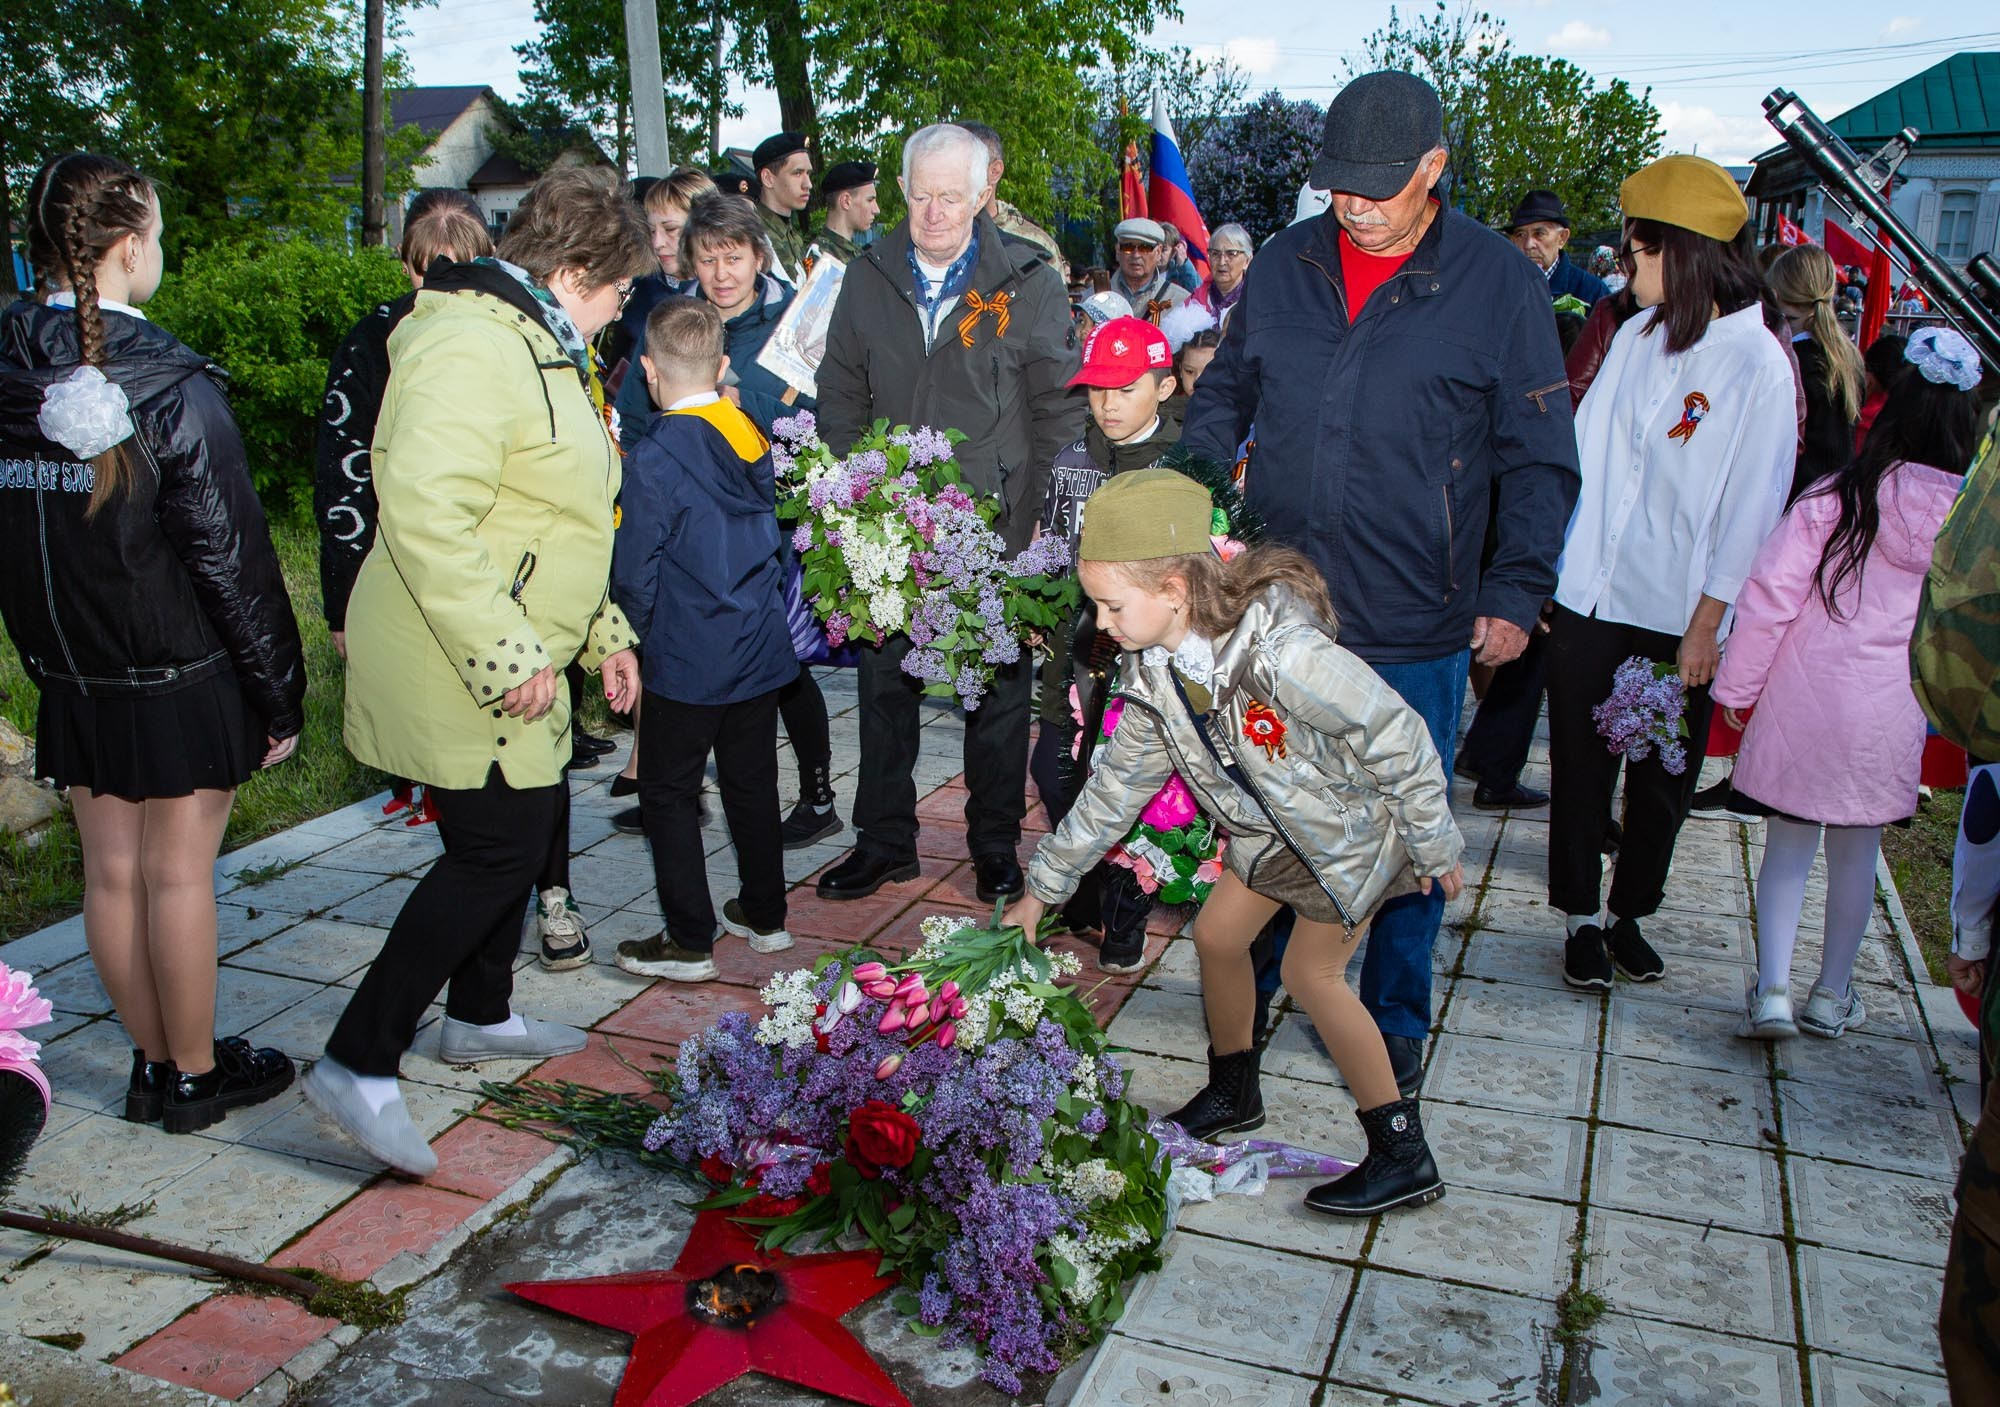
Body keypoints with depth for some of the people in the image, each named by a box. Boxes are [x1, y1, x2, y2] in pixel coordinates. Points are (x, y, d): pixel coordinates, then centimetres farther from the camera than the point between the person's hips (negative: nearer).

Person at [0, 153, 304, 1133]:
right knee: (178, 874, 5)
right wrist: (279, 686, -9)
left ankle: (153, 1065, 28)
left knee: (111, 872, 14)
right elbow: (230, 552, -17)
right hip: (183, 680, -5)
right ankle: (195, 1073, 20)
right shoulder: (169, 387, -18)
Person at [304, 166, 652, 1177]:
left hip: (515, 658, 11)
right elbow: (426, 516, -30)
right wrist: (505, 655, -29)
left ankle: (479, 1016, 36)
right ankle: (358, 1064, -1)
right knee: (495, 848, -9)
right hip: (456, 669, -11)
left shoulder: (538, 347, 18)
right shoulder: (468, 347, -20)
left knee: (529, 823, 18)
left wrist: (601, 632, 21)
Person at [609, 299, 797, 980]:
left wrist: (641, 637, 1)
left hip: (688, 663, -6)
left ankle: (691, 942, 11)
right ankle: (765, 916, 29)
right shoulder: (753, 439, 2)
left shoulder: (655, 458, -18)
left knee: (668, 794, 7)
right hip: (761, 650, 6)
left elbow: (635, 574, -16)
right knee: (752, 783, 18)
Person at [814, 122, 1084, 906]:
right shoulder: (868, 280, 7)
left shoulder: (1028, 284, -2)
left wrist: (1033, 508, -8)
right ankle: (884, 840, 24)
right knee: (885, 680, 10)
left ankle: (996, 844, 23)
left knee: (998, 685, 8)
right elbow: (840, 397, 12)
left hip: (996, 527, -3)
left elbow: (1059, 407, -1)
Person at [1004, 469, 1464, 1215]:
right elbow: (1117, 782, 0)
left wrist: (1434, 846, -17)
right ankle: (1233, 1091, 34)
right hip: (1275, 824, 8)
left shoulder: (1284, 653, -39)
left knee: (1311, 971, -8)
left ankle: (1403, 1154, 6)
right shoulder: (1153, 673, -13)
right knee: (1217, 934, 10)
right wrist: (1044, 885, 4)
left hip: (1358, 821, -7)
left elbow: (1397, 739, -29)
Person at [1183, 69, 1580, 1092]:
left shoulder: (1499, 284, -4)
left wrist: (1518, 593, -8)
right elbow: (1223, 395, 17)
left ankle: (1394, 1017, 29)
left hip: (1416, 632, -3)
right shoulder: (1284, 266, 5)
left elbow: (1540, 460, -1)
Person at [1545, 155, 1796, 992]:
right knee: (1579, 766, 9)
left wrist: (1706, 624, -11)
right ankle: (1581, 917, 25)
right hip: (1588, 599, 4)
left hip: (1677, 615, -4)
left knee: (1662, 779, 11)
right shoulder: (1637, 336, 4)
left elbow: (1752, 507, -10)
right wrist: (1541, 568, 5)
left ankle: (1630, 914, 30)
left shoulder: (1758, 365, -10)